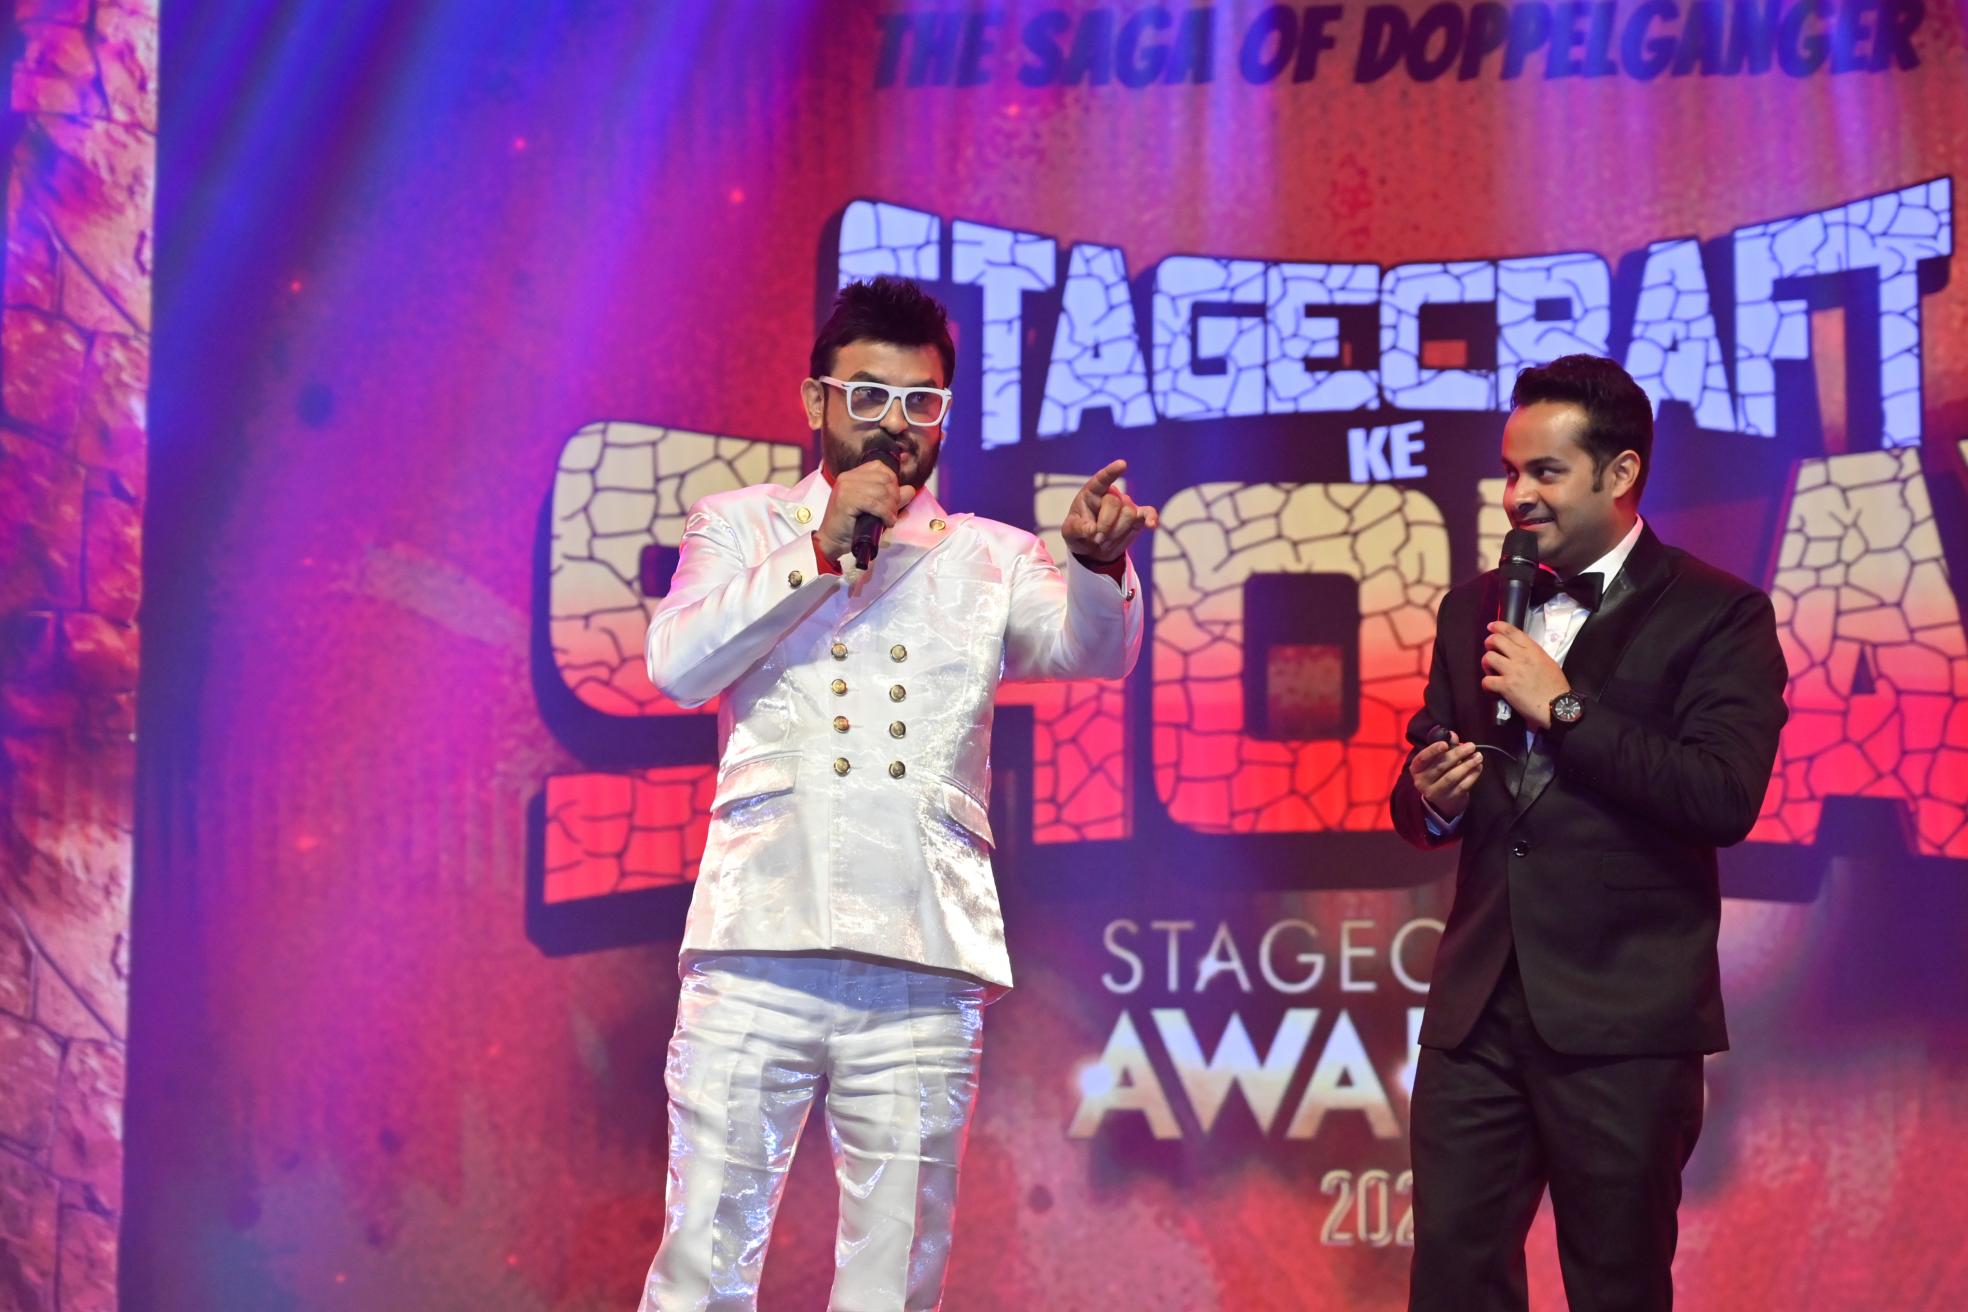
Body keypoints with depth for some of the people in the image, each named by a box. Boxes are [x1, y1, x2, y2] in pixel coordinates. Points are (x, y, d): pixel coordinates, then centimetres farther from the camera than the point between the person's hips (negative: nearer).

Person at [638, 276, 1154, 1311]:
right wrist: (823, 549, -6)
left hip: (922, 966, 1)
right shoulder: (741, 527, 15)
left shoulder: (988, 561, 16)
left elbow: (1098, 648, -2)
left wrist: (1098, 563, -24)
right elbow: (677, 665, -1)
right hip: (756, 952, -1)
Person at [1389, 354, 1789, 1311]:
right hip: (1478, 1008, 5)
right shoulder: (1473, 611, 14)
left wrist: (1564, 707, -16)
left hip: (1623, 1019, -5)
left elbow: (1726, 798, -17)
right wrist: (1430, 800, -3)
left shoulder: (1717, 616, -4)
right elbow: (1421, 797, 21)